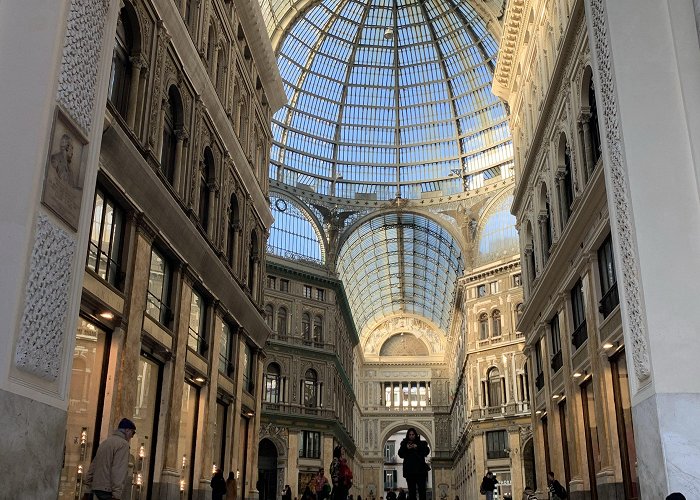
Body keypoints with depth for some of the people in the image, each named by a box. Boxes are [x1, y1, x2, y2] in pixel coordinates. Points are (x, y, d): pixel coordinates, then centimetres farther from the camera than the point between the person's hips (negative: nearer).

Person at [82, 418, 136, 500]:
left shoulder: (105, 442, 21)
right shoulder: (123, 443, -7)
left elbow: (93, 466, 21)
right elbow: (118, 471, -17)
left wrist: (88, 486, 21)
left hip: (96, 487, 9)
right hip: (107, 489, -9)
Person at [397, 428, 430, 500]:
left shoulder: (421, 443, 12)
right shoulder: (404, 444, 13)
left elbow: (427, 451, -1)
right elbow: (400, 454, 4)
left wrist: (417, 447, -13)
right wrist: (406, 448, -12)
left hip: (420, 469, -1)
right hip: (409, 469, 1)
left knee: (421, 489, -8)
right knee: (411, 490, 0)